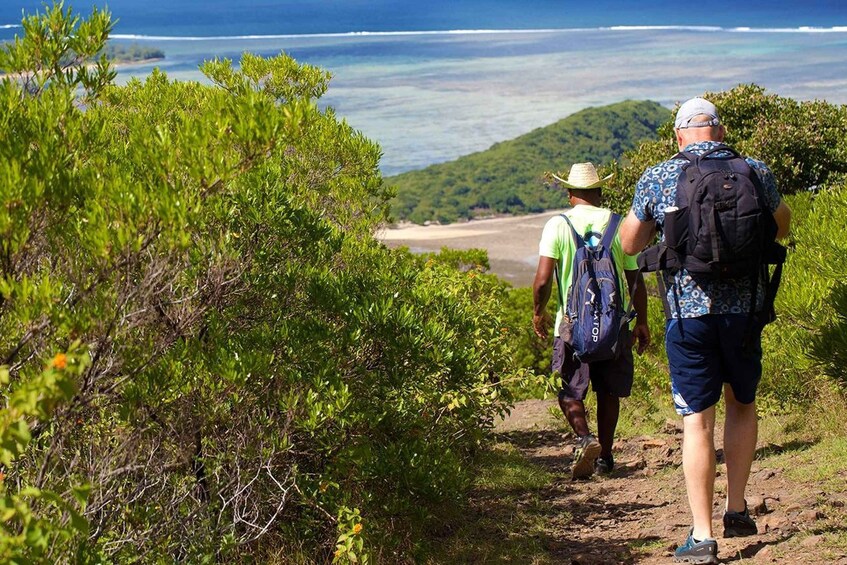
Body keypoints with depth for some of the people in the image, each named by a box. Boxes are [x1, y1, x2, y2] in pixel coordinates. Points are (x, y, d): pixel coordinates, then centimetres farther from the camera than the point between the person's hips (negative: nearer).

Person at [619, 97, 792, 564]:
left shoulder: (657, 179, -3)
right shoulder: (754, 171, 1)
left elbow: (629, 244, 7)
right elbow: (782, 227, 18)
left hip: (687, 313, -1)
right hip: (743, 309, 2)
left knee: (697, 421, 2)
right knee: (742, 404, 22)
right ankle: (736, 511, 24)